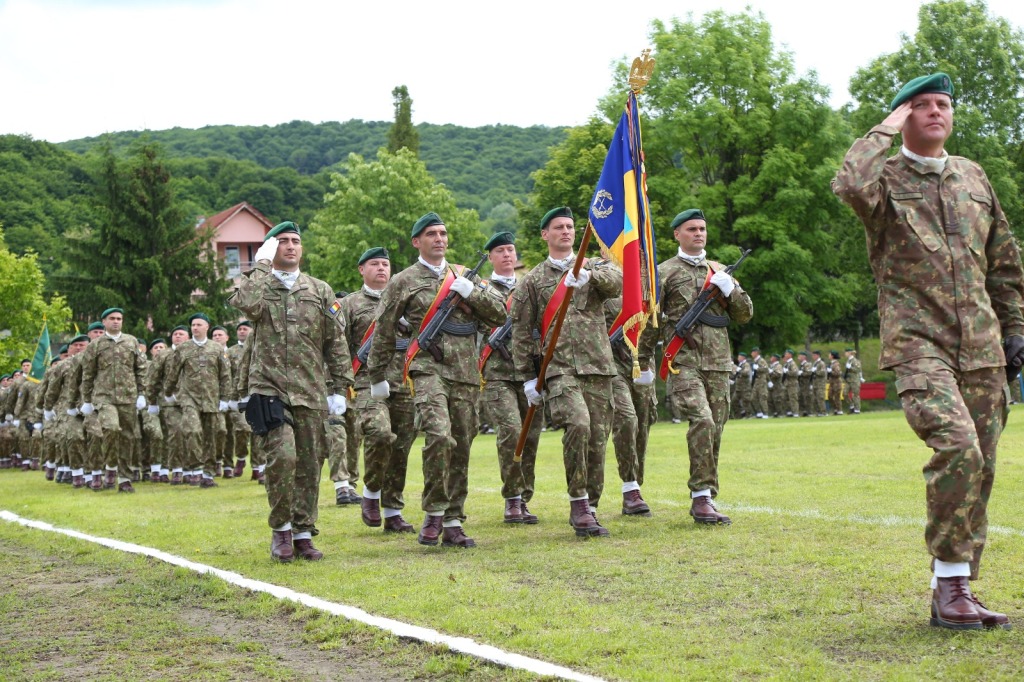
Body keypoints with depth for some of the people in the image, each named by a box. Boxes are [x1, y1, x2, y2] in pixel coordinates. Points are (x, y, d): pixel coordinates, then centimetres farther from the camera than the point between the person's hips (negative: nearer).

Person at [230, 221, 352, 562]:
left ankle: (303, 534, 13)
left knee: (310, 464, 3)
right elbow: (247, 305, -18)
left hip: (311, 393, 3)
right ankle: (280, 528, 0)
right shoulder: (256, 284, 8)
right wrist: (262, 265, -7)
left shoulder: (320, 290, 13)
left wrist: (340, 388, 7)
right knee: (282, 456, -18)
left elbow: (336, 342, 13)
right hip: (269, 389, -3)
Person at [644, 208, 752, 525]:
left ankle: (703, 500, 15)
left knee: (715, 431, 5)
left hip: (718, 362, 5)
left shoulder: (719, 271, 18)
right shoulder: (664, 272, 5)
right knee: (702, 420, -23)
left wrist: (729, 288, -1)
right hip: (684, 360, -5)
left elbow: (745, 315, 16)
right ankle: (702, 496, -18)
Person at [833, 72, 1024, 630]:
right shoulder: (885, 177, 2)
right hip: (919, 345, -5)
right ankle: (951, 587, -13)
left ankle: (954, 592, 15)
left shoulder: (973, 176, 16)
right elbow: (849, 186, -25)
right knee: (957, 449, -24)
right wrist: (883, 133, -10)